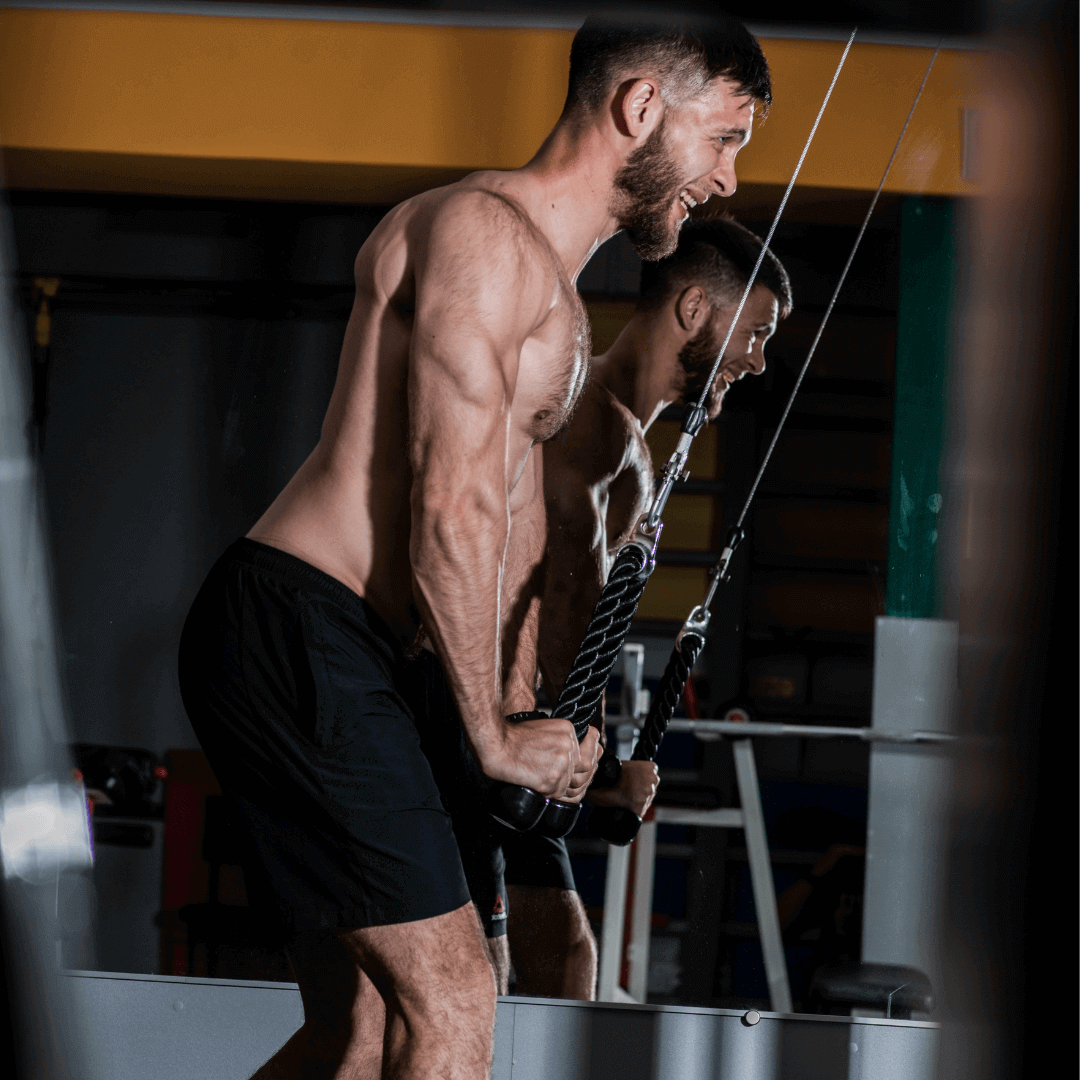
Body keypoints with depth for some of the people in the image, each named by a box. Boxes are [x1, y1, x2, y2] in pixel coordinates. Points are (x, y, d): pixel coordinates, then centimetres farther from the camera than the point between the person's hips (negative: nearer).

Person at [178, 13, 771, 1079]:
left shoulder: (554, 296, 22)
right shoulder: (481, 232, -12)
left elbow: (514, 511, 25)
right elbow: (452, 512, -18)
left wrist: (521, 706, 16)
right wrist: (494, 738, -10)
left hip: (331, 658, 10)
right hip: (296, 631, -10)